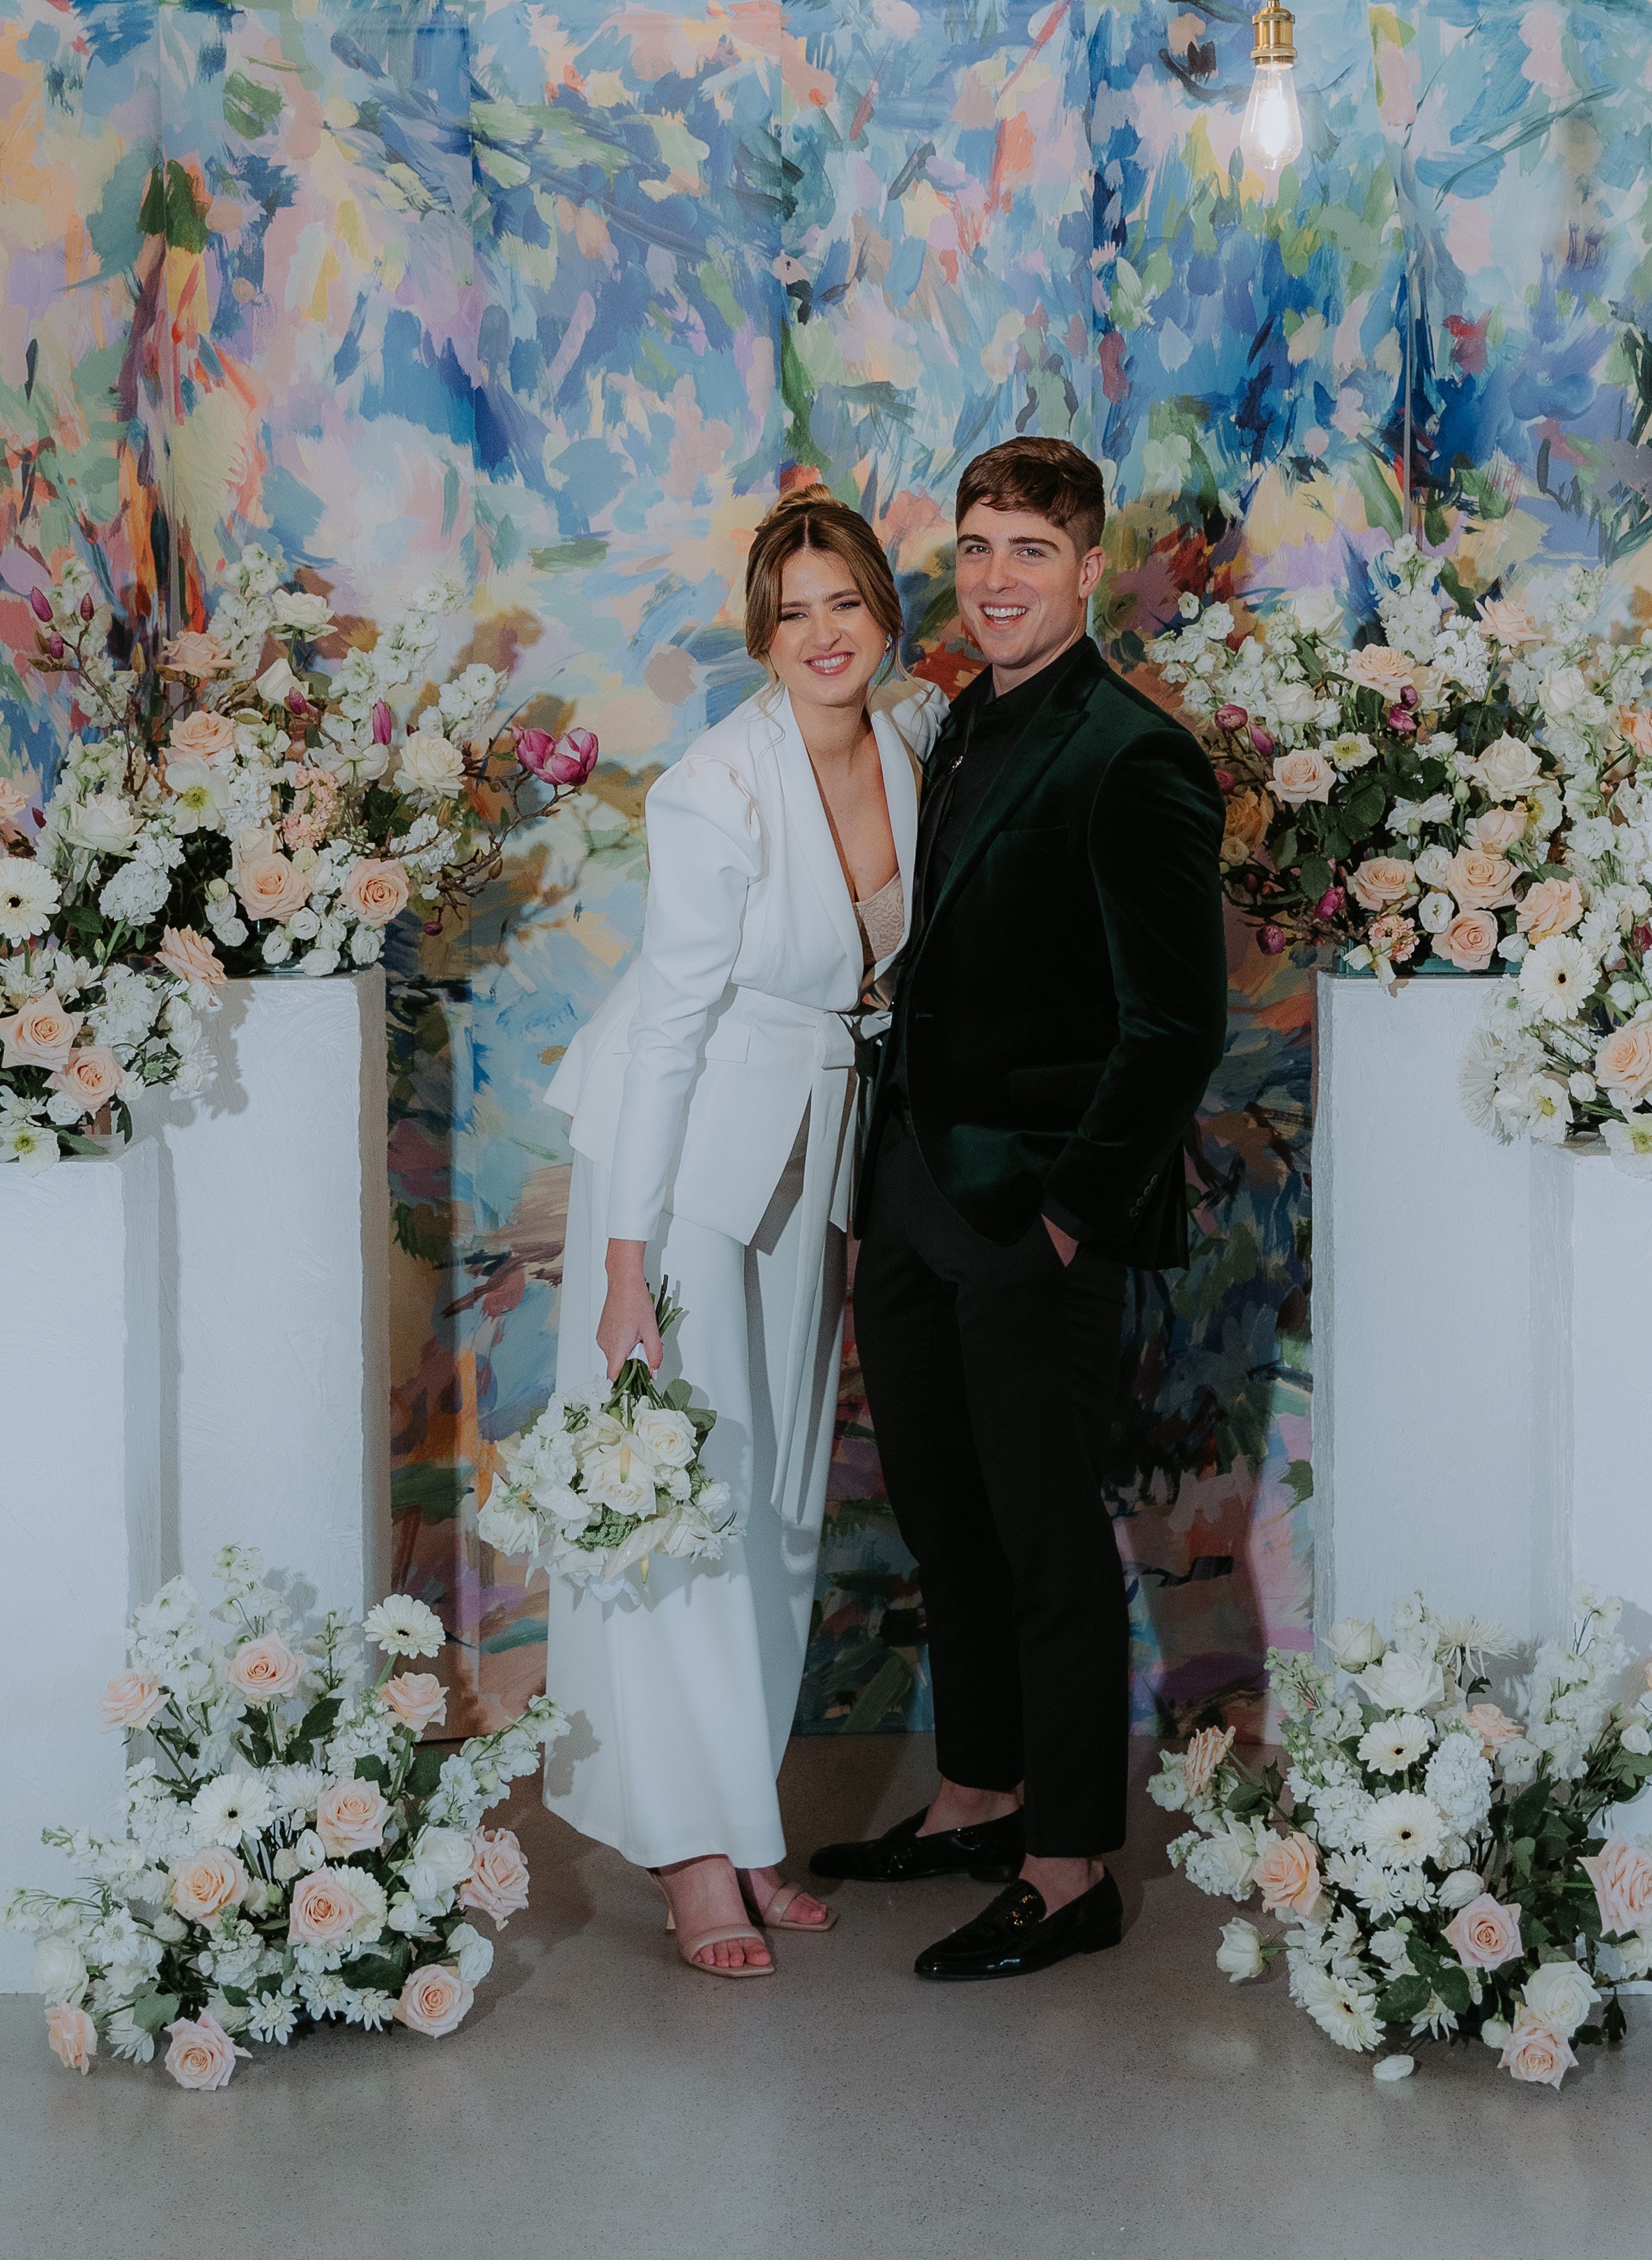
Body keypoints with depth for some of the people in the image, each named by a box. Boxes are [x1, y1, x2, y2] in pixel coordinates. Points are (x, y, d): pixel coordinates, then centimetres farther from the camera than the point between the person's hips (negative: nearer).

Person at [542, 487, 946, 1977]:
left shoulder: (917, 735, -3)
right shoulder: (714, 794, -21)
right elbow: (670, 1027, -19)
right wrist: (627, 1264, -19)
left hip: (812, 1149, 7)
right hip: (684, 1142, -6)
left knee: (779, 1495, 11)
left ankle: (742, 1825, 22)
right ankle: (695, 1852, 1)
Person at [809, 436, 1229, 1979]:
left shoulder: (1130, 762, -14)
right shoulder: (962, 735, 12)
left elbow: (1181, 1025, -16)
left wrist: (1078, 1210, -15)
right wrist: (884, 1199, 13)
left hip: (1038, 1221, -8)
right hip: (919, 1197, 8)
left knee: (1048, 1545, 1)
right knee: (941, 1518, 17)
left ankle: (1070, 1870, 13)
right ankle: (978, 1798, 33)